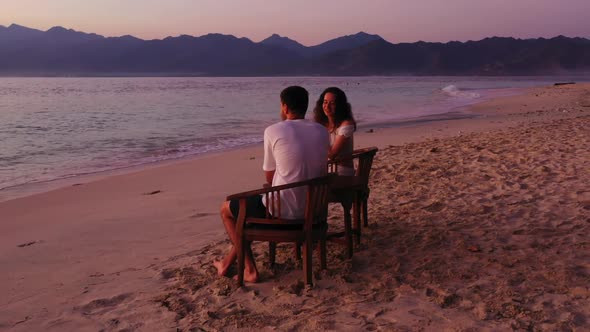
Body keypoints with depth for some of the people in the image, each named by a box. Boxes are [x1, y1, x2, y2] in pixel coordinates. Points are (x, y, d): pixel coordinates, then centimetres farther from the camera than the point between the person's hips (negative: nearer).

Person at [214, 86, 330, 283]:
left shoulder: (273, 131, -13)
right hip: (312, 208, 7)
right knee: (251, 203, 32)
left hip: (281, 210, -7)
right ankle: (228, 262, 39)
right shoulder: (322, 131, 3)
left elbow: (269, 177, -4)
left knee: (226, 209, 20)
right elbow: (322, 173, 11)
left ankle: (250, 270, 21)